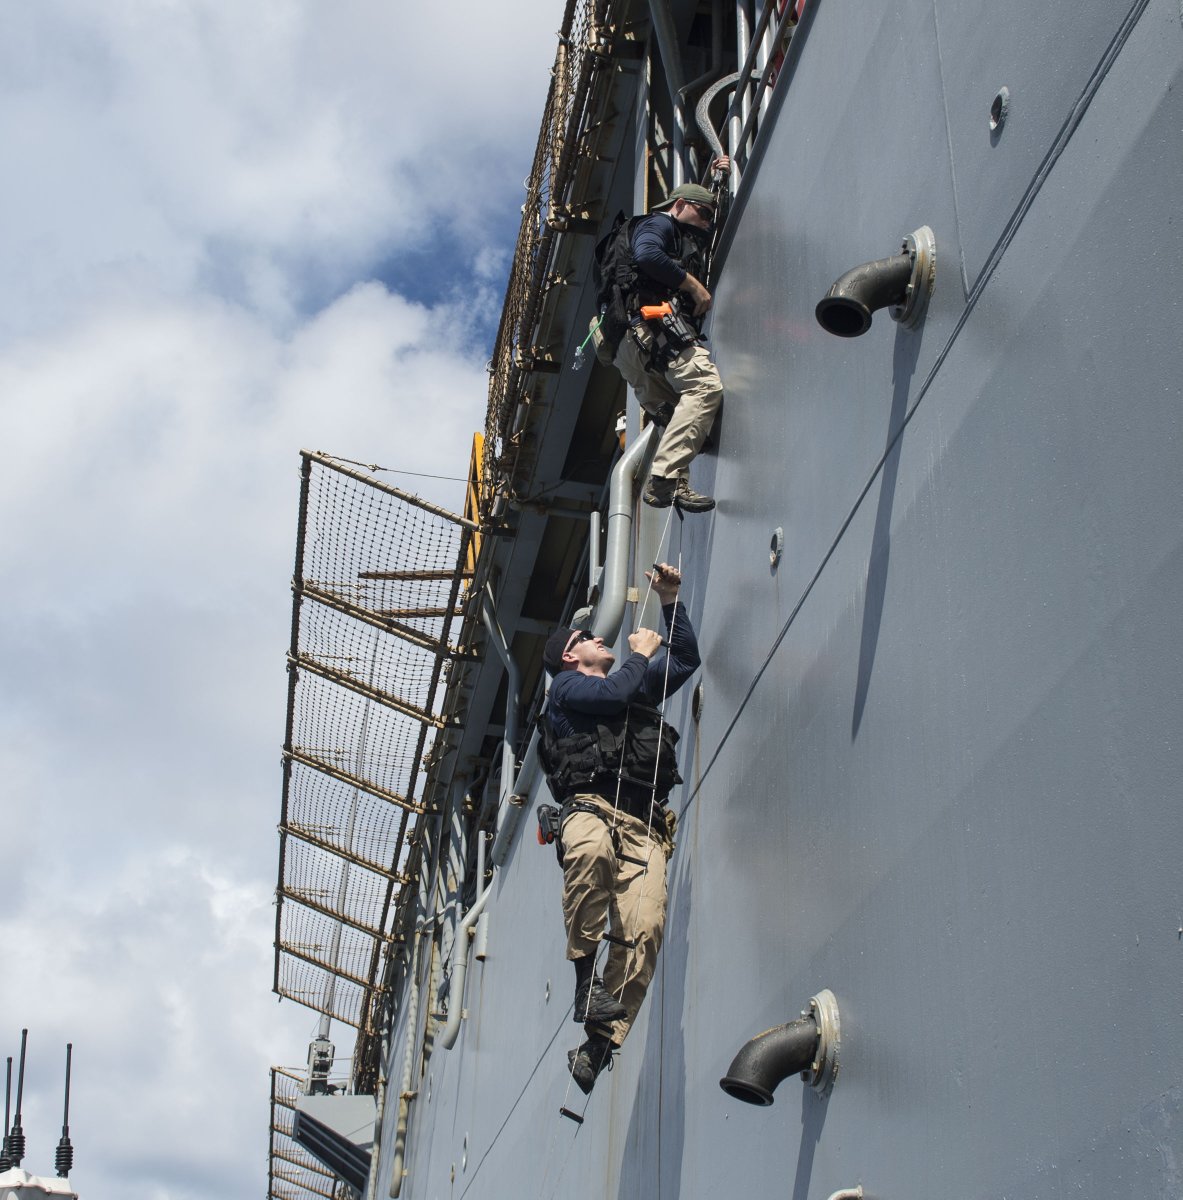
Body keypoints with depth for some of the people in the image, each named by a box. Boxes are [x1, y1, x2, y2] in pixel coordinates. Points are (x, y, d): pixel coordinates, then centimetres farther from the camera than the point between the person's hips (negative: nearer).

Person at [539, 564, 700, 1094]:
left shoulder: (640, 685, 36)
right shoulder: (567, 686, 17)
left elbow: (686, 658, 42)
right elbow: (612, 693, -3)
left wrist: (670, 601, 35)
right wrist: (642, 653, 14)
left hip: (642, 827, 5)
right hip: (590, 808, -5)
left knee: (643, 930, -22)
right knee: (592, 850, -44)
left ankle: (601, 1041, -18)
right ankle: (584, 970, -28)